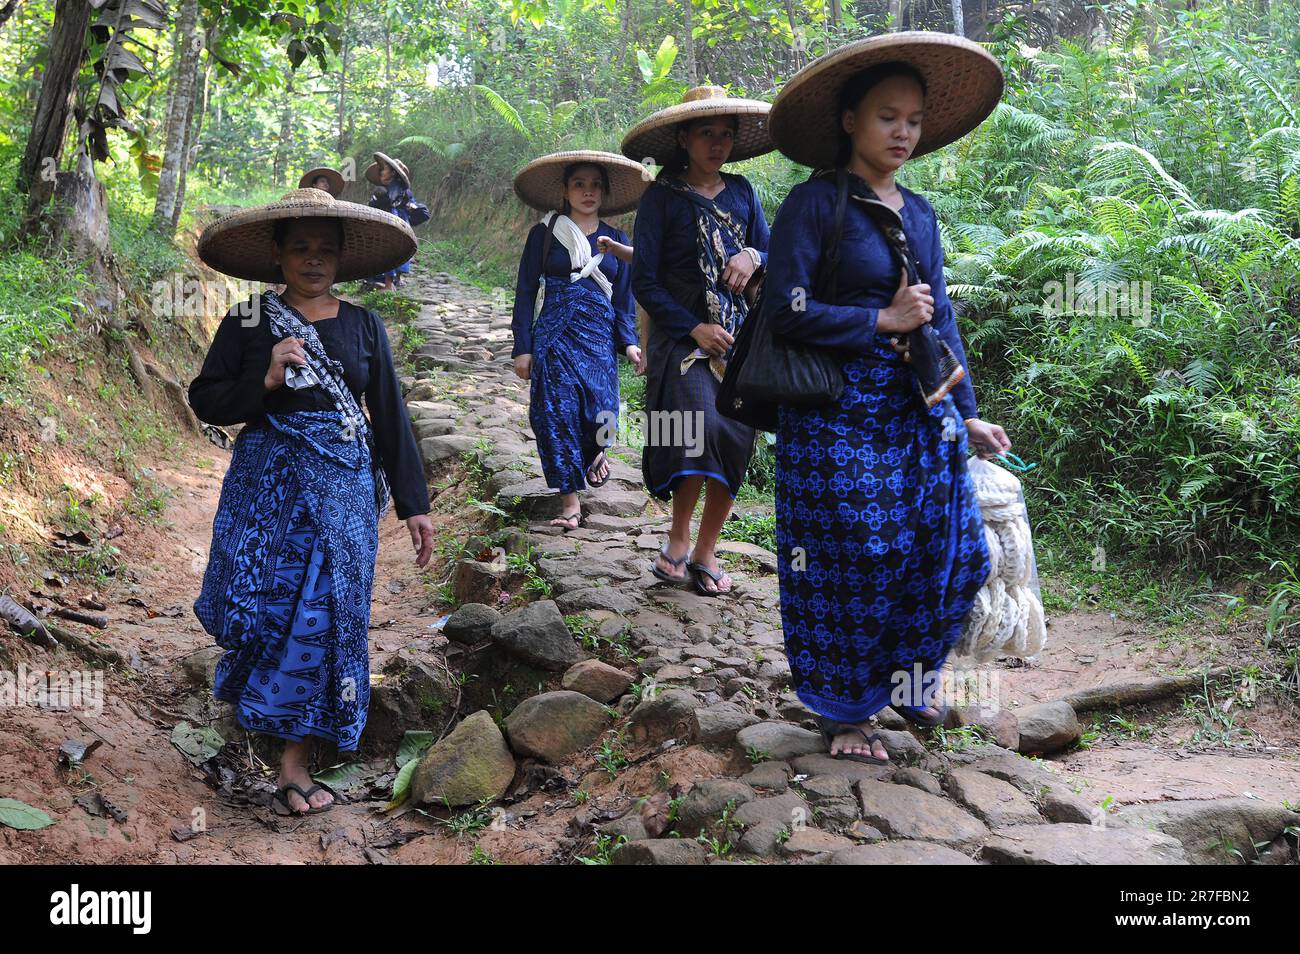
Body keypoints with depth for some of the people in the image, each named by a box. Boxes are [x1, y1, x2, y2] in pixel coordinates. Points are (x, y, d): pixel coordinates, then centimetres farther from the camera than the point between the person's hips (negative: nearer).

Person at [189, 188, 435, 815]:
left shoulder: (363, 327, 6)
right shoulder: (247, 323, 2)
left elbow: (390, 416, 7)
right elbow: (205, 399, 1)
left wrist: (413, 503, 5)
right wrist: (266, 380, -17)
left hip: (344, 486, 1)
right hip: (267, 481, -1)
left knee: (325, 613, -1)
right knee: (259, 600, -4)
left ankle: (294, 763, 8)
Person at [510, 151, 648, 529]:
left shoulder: (615, 240, 11)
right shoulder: (544, 234, 4)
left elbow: (624, 300, 13)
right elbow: (526, 293, 3)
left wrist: (630, 342, -3)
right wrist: (523, 348, -3)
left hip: (599, 337, 2)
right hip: (554, 336, -1)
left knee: (599, 408, -10)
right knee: (558, 412, -7)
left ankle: (595, 452, 28)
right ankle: (570, 502, 3)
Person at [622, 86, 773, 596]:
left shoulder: (742, 191, 12)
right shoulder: (662, 196, -1)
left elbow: (772, 256, 18)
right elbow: (644, 280, -4)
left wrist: (754, 257, -7)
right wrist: (693, 328, -12)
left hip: (740, 335, 4)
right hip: (681, 334, -4)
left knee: (734, 439, -3)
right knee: (700, 427, -24)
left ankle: (705, 550, 11)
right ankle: (678, 539, -4)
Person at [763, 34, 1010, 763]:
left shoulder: (919, 212, 11)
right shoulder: (815, 204, -9)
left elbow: (941, 317, 15)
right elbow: (788, 310, -15)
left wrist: (966, 413, 13)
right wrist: (883, 320, -12)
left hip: (917, 411, 7)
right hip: (840, 416, -6)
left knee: (949, 552, 8)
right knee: (849, 568, 2)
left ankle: (905, 682, 31)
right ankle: (844, 712, 21)